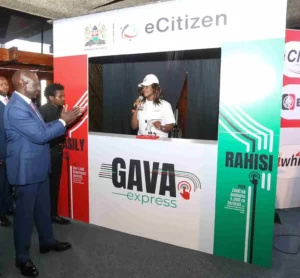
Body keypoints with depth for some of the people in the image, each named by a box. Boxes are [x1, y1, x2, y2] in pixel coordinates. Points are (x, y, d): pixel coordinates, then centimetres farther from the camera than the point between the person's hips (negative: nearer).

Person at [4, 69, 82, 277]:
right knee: (25, 213, 6)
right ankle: (22, 257, 24)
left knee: (43, 208, 21)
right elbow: (40, 135, -26)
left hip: (39, 166, 9)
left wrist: (64, 120, 2)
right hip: (26, 169, -9)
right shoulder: (16, 108, -24)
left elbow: (42, 129, 12)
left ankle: (48, 241, 40)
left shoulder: (28, 103, 9)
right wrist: (63, 122, -16)